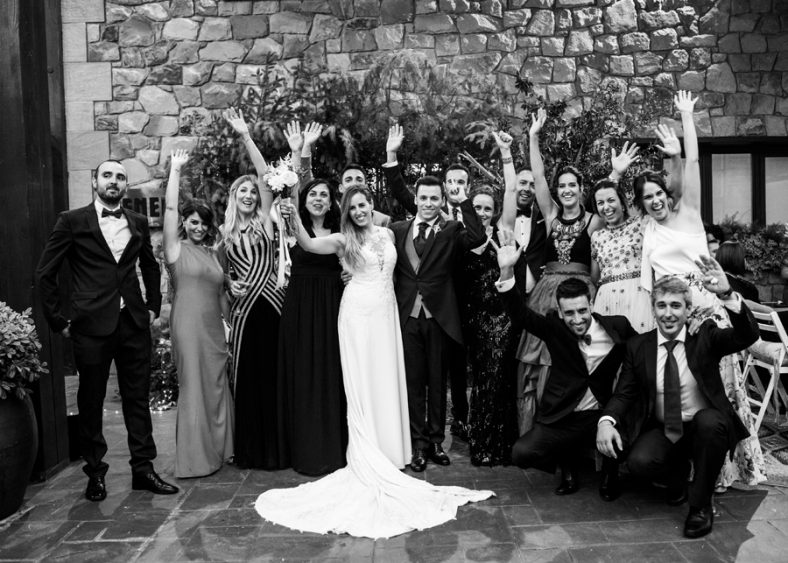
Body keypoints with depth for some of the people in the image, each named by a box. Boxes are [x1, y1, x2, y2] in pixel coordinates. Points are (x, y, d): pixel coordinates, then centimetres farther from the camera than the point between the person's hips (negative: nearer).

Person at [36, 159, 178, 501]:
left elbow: (150, 267, 24)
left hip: (134, 324, 3)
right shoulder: (72, 221, 0)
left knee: (138, 398, 8)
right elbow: (45, 273, 2)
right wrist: (58, 319, -1)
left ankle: (143, 469, 18)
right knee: (91, 402, 8)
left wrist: (153, 305, 15)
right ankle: (95, 473, 23)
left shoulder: (138, 223, 10)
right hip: (91, 327, -3)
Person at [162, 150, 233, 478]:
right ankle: (195, 459, 10)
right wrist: (175, 170, -11)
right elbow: (169, 207, -11)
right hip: (189, 326, -5)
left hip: (214, 328, 6)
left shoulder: (213, 252, 14)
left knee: (218, 387, 10)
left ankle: (219, 449, 23)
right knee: (193, 388, 0)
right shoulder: (176, 248, -1)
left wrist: (230, 321, 17)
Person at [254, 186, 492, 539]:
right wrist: (295, 220, -32)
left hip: (386, 312, 4)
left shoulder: (387, 234, 10)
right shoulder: (344, 239, -2)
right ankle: (366, 458, 10)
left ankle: (386, 452, 19)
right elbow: (309, 245, -17)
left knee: (386, 380, 7)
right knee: (362, 384, 0)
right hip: (358, 312, -4)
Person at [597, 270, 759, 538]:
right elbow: (623, 394, 0)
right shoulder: (638, 346, -1)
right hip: (662, 431, 1)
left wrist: (726, 294, -40)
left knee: (708, 421, -35)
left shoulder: (705, 336, -5)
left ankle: (700, 505, -11)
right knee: (640, 461, -28)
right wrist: (607, 420, -22)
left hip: (704, 427, -1)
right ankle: (678, 471, 11)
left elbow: (748, 335, -23)